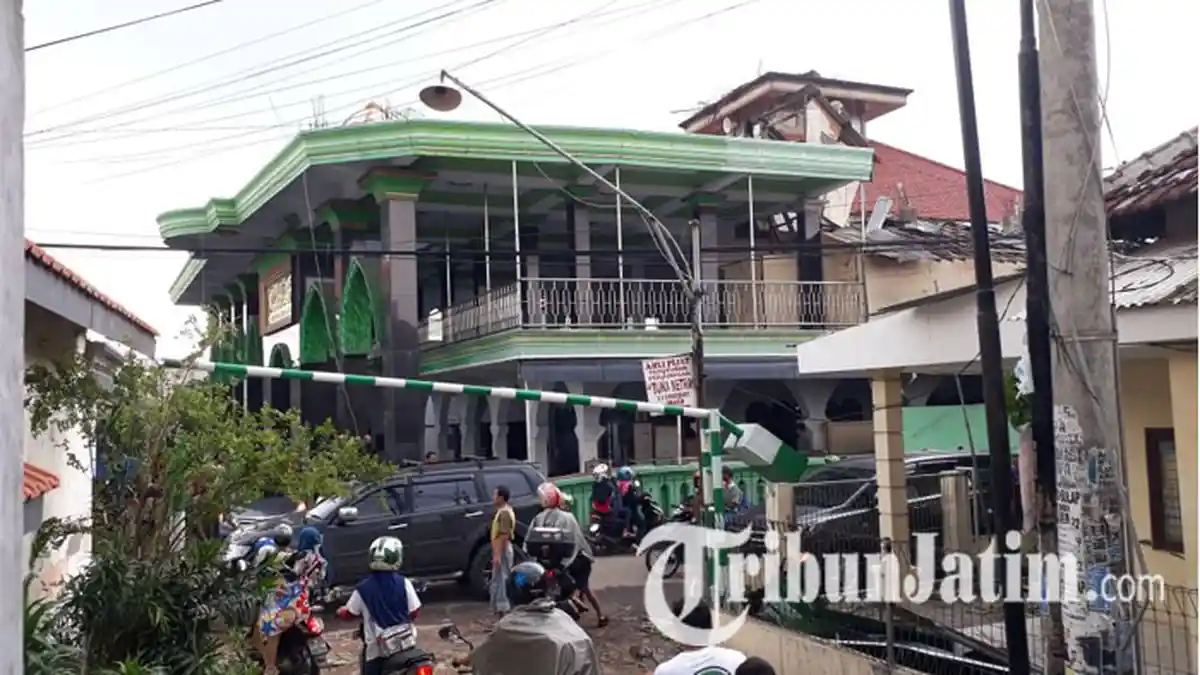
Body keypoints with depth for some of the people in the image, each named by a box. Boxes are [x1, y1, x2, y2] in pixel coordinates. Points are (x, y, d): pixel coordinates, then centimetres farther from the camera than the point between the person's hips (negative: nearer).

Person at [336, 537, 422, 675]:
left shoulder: (363, 588, -10)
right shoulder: (404, 583, -10)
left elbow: (349, 613, 1)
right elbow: (414, 611, -4)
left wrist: (340, 612, 24)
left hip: (377, 646, -2)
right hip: (405, 642, 2)